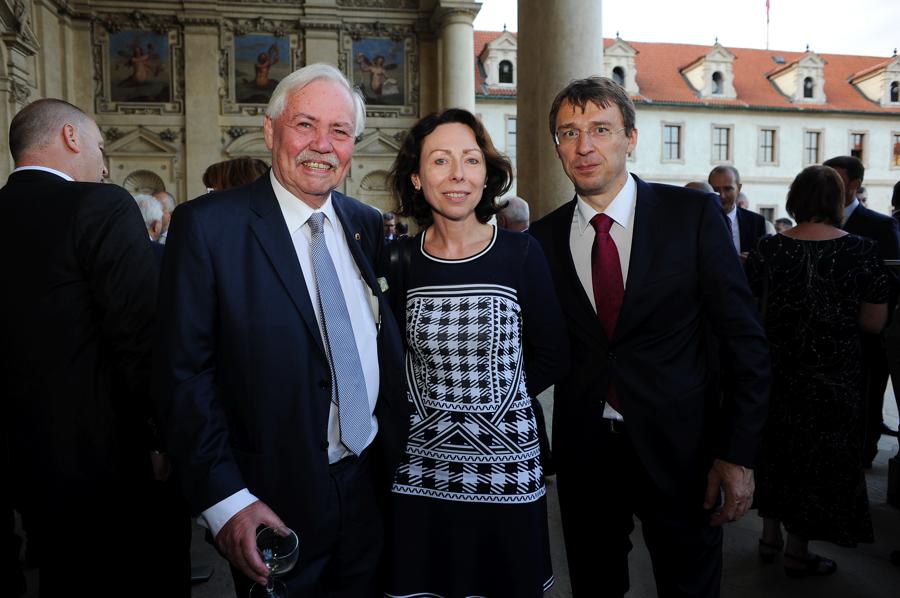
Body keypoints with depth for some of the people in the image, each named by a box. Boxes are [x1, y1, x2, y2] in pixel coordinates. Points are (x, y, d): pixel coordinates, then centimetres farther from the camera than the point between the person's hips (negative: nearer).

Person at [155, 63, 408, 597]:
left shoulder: (367, 225, 5)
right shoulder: (207, 225, -11)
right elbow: (184, 373, -14)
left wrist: (400, 453, 6)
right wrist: (225, 500, -18)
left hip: (374, 488, 5)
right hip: (275, 502, -4)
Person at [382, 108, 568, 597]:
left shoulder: (522, 254, -7)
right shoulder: (400, 261, -4)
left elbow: (550, 356, -1)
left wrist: (493, 402, -1)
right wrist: (431, 407, -2)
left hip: (507, 470, -1)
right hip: (421, 475, 1)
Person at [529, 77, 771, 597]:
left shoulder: (693, 215, -7)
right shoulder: (543, 238, 0)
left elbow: (747, 340, -5)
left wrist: (739, 453, -8)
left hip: (680, 446, -1)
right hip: (584, 451, 2)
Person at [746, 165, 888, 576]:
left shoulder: (769, 249, -7)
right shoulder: (860, 251, -12)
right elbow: (874, 322, -9)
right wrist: (838, 310, 8)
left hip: (777, 371, 2)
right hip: (833, 377, -2)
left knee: (776, 446, 20)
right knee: (819, 454, 13)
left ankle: (770, 537, 32)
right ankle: (797, 553, 24)